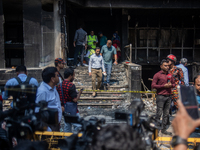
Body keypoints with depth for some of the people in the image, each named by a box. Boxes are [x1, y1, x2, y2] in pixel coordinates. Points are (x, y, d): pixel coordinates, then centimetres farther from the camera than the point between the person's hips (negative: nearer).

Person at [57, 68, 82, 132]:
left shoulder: (60, 85, 5)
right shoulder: (71, 85, -19)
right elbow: (75, 99, -21)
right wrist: (80, 93, -5)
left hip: (64, 109, 8)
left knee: (67, 126, 16)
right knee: (78, 126, 0)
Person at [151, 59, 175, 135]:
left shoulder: (170, 75, 14)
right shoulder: (157, 75, -3)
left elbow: (174, 84, 23)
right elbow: (153, 85, -8)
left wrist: (171, 85, -2)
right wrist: (163, 86, -15)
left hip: (168, 97, 6)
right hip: (161, 97, -6)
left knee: (166, 114, 8)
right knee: (159, 113, -6)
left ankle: (164, 129, 16)